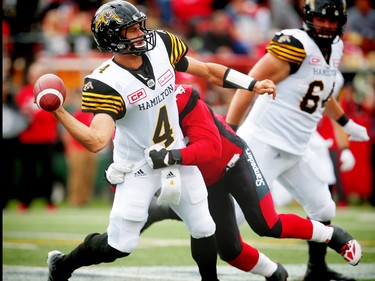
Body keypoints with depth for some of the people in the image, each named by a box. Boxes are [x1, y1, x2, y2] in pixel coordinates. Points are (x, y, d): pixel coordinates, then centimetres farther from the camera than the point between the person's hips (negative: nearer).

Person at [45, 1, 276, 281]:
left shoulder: (161, 46, -9)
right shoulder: (106, 84, -25)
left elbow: (207, 71, 4)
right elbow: (96, 141, -36)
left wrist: (253, 85, -1)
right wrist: (58, 112, -47)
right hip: (138, 169, -5)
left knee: (203, 229, 9)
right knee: (120, 245, -2)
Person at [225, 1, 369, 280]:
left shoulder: (335, 48, 9)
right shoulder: (295, 45, -17)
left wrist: (346, 123, 38)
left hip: (295, 150, 9)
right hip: (264, 144, -9)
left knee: (323, 209, 14)